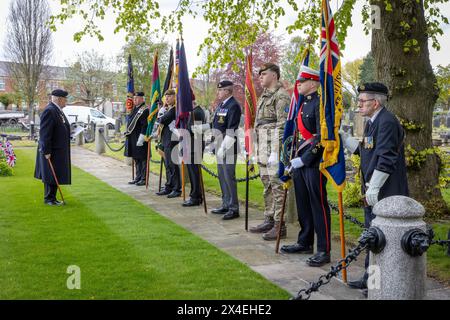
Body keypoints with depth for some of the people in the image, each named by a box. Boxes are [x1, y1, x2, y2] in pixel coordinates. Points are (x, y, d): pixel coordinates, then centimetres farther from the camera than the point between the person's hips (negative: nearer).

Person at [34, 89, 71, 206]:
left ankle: (52, 198, 22)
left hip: (59, 151, 10)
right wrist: (46, 151, -22)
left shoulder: (58, 110, 12)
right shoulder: (49, 111, -18)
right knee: (51, 175, -1)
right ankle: (49, 199, 9)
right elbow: (44, 133, -22)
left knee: (57, 175, 14)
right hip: (52, 151, -10)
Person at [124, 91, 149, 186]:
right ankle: (138, 177, 24)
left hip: (139, 139, -9)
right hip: (132, 138, 9)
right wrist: (127, 133, 17)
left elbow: (145, 126, -18)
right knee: (136, 159, 15)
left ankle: (144, 179, 5)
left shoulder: (145, 110, -13)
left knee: (142, 159, -2)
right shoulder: (135, 109, 16)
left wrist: (141, 139, -21)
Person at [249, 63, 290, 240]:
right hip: (263, 148, 10)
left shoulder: (281, 96, -10)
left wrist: (275, 152, -22)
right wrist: (258, 149, 22)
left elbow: (282, 126, -17)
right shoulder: (264, 96, 20)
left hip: (274, 147, -10)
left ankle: (279, 225, -4)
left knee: (277, 186, -7)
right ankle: (269, 220, 24)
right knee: (267, 185, 15)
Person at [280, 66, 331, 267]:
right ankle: (305, 243, 28)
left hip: (314, 161, -9)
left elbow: (321, 137, -18)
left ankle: (323, 251, 3)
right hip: (300, 160, 9)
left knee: (318, 205, -4)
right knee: (303, 203, 15)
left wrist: (303, 160, -18)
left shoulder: (320, 104, -12)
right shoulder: (303, 104, 15)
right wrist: (295, 158, 15)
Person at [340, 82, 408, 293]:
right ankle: (371, 278, 29)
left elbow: (386, 160, -23)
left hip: (386, 192, -10)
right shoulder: (371, 123, 14)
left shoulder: (387, 122, -17)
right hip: (372, 190, 10)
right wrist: (342, 136, 16)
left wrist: (374, 188, -22)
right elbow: (361, 149, 24)